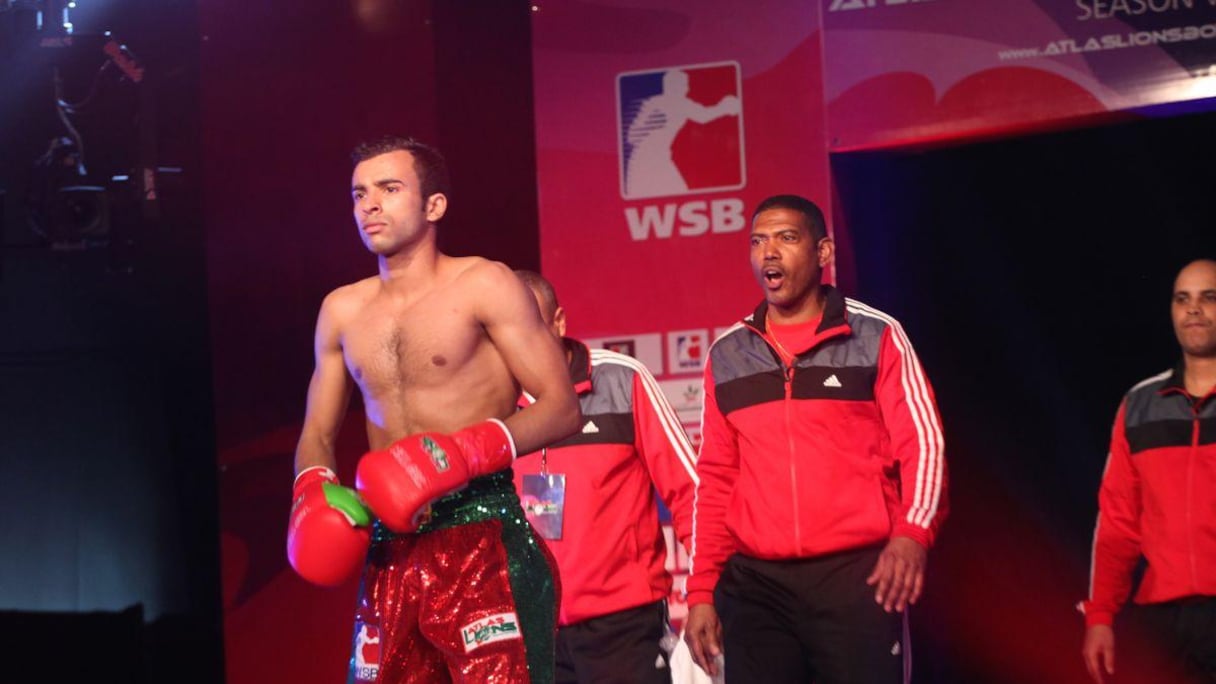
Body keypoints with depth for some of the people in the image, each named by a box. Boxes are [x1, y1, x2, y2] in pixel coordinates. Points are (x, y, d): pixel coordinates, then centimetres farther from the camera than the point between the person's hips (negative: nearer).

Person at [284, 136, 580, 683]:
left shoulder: (484, 285, -3)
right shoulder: (342, 311, 13)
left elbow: (561, 407, -6)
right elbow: (317, 433, 21)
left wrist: (469, 451, -20)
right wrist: (313, 491, -1)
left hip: (481, 538, -5)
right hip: (388, 548, 5)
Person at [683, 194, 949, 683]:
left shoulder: (875, 336, 3)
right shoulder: (726, 356, 13)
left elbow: (922, 443, -2)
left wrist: (912, 532, -21)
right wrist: (702, 588, 10)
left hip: (858, 575, -3)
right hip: (754, 584, 3)